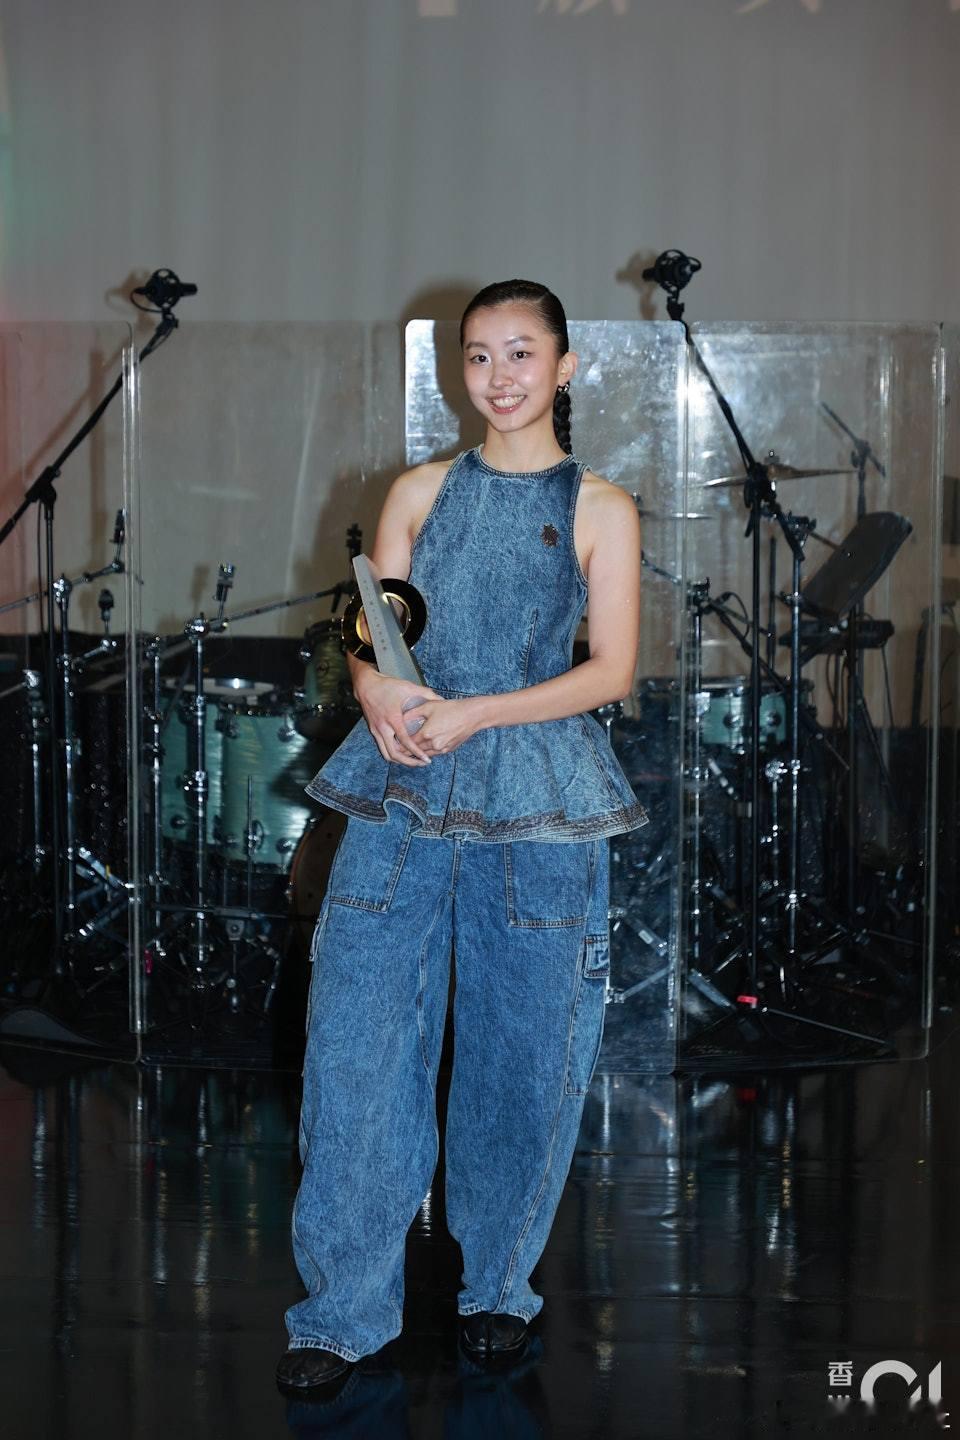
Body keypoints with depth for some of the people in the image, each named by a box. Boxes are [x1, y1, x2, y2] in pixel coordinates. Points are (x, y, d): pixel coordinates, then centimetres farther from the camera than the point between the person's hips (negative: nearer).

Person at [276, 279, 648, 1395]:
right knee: (358, 1039, -3)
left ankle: (498, 1284, 23)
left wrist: (473, 714, -13)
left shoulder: (599, 508, 5)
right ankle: (343, 1306, 7)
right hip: (403, 789, 2)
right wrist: (382, 696, -14)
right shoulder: (418, 493, 12)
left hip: (537, 801, -2)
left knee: (520, 1049, 4)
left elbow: (611, 669, -2)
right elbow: (367, 642, 10)